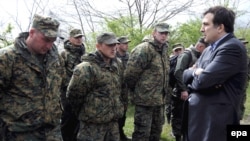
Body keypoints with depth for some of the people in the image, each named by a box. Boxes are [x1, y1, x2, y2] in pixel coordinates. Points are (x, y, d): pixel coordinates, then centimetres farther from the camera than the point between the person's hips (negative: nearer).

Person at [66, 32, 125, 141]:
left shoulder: (118, 65, 6)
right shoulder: (86, 68, -19)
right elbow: (73, 95, -13)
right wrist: (84, 114, 1)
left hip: (113, 121, 7)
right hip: (93, 123, -7)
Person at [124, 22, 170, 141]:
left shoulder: (164, 50, 12)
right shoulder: (143, 49, -15)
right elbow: (130, 74, -17)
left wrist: (163, 93, 17)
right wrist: (136, 90, -3)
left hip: (159, 99, 8)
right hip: (145, 99, -8)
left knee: (156, 131, 18)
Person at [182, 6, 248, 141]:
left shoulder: (233, 48, -16)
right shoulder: (209, 49, 13)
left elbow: (203, 80, -24)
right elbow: (186, 75, 11)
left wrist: (196, 72, -2)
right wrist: (196, 72, -11)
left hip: (214, 122, -8)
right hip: (197, 117, 8)